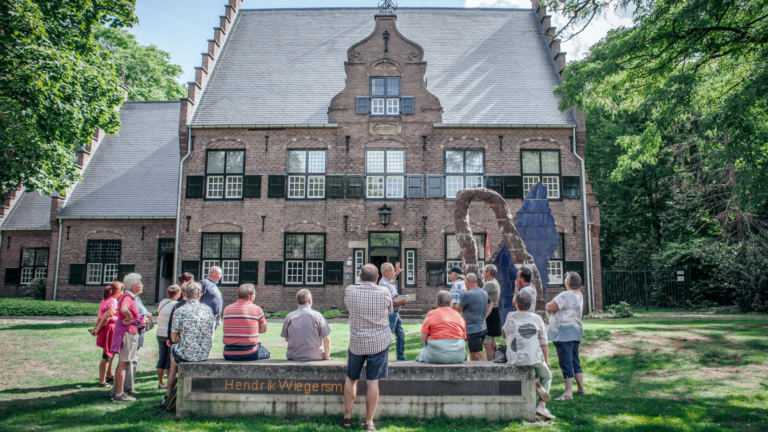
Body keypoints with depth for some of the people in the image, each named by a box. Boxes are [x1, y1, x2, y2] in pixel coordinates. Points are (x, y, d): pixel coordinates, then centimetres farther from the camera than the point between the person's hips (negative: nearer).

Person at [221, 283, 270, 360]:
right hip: (249, 355, -3)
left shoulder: (227, 309, 3)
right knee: (265, 353, 28)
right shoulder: (256, 309, -6)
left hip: (228, 355, 3)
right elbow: (263, 329, 5)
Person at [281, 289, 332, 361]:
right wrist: (326, 356, 4)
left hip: (293, 357, 3)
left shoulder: (289, 317, -1)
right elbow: (327, 339, -9)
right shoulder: (317, 316, -9)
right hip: (314, 357, -3)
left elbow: (287, 339, 10)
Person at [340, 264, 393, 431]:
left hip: (356, 343, 1)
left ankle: (347, 417, 24)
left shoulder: (350, 291, -8)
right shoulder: (384, 293, -9)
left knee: (351, 378, 17)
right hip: (380, 342, -1)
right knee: (373, 381, 3)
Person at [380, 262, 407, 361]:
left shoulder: (389, 282, 10)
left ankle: (401, 358, 27)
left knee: (401, 336, 16)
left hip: (396, 314, 10)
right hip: (389, 315, -10)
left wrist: (397, 273, 35)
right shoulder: (383, 284, -21)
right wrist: (398, 304, -28)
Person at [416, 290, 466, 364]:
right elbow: (464, 337, 9)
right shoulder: (458, 315, 9)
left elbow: (423, 338, -3)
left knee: (422, 353, 25)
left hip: (437, 355, -3)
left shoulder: (431, 314, 0)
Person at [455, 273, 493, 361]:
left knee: (479, 357, -9)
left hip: (473, 330, -9)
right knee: (473, 357, 21)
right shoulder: (484, 293, 9)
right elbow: (491, 304, 26)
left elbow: (457, 310, -8)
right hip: (483, 328, 9)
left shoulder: (467, 295, -17)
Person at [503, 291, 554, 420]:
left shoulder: (510, 317, 5)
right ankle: (542, 406, 7)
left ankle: (534, 382, -3)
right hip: (535, 358, -1)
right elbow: (544, 343, 6)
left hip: (514, 359, 2)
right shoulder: (537, 318, 4)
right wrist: (546, 361, 19)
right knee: (547, 376, 26)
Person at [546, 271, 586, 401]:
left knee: (566, 362, -7)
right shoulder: (579, 295, 10)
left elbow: (549, 307, -17)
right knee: (575, 361, 17)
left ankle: (568, 393, -5)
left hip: (564, 334, -9)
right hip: (576, 331, 9)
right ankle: (581, 389, 24)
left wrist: (549, 304, 2)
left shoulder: (565, 295, -19)